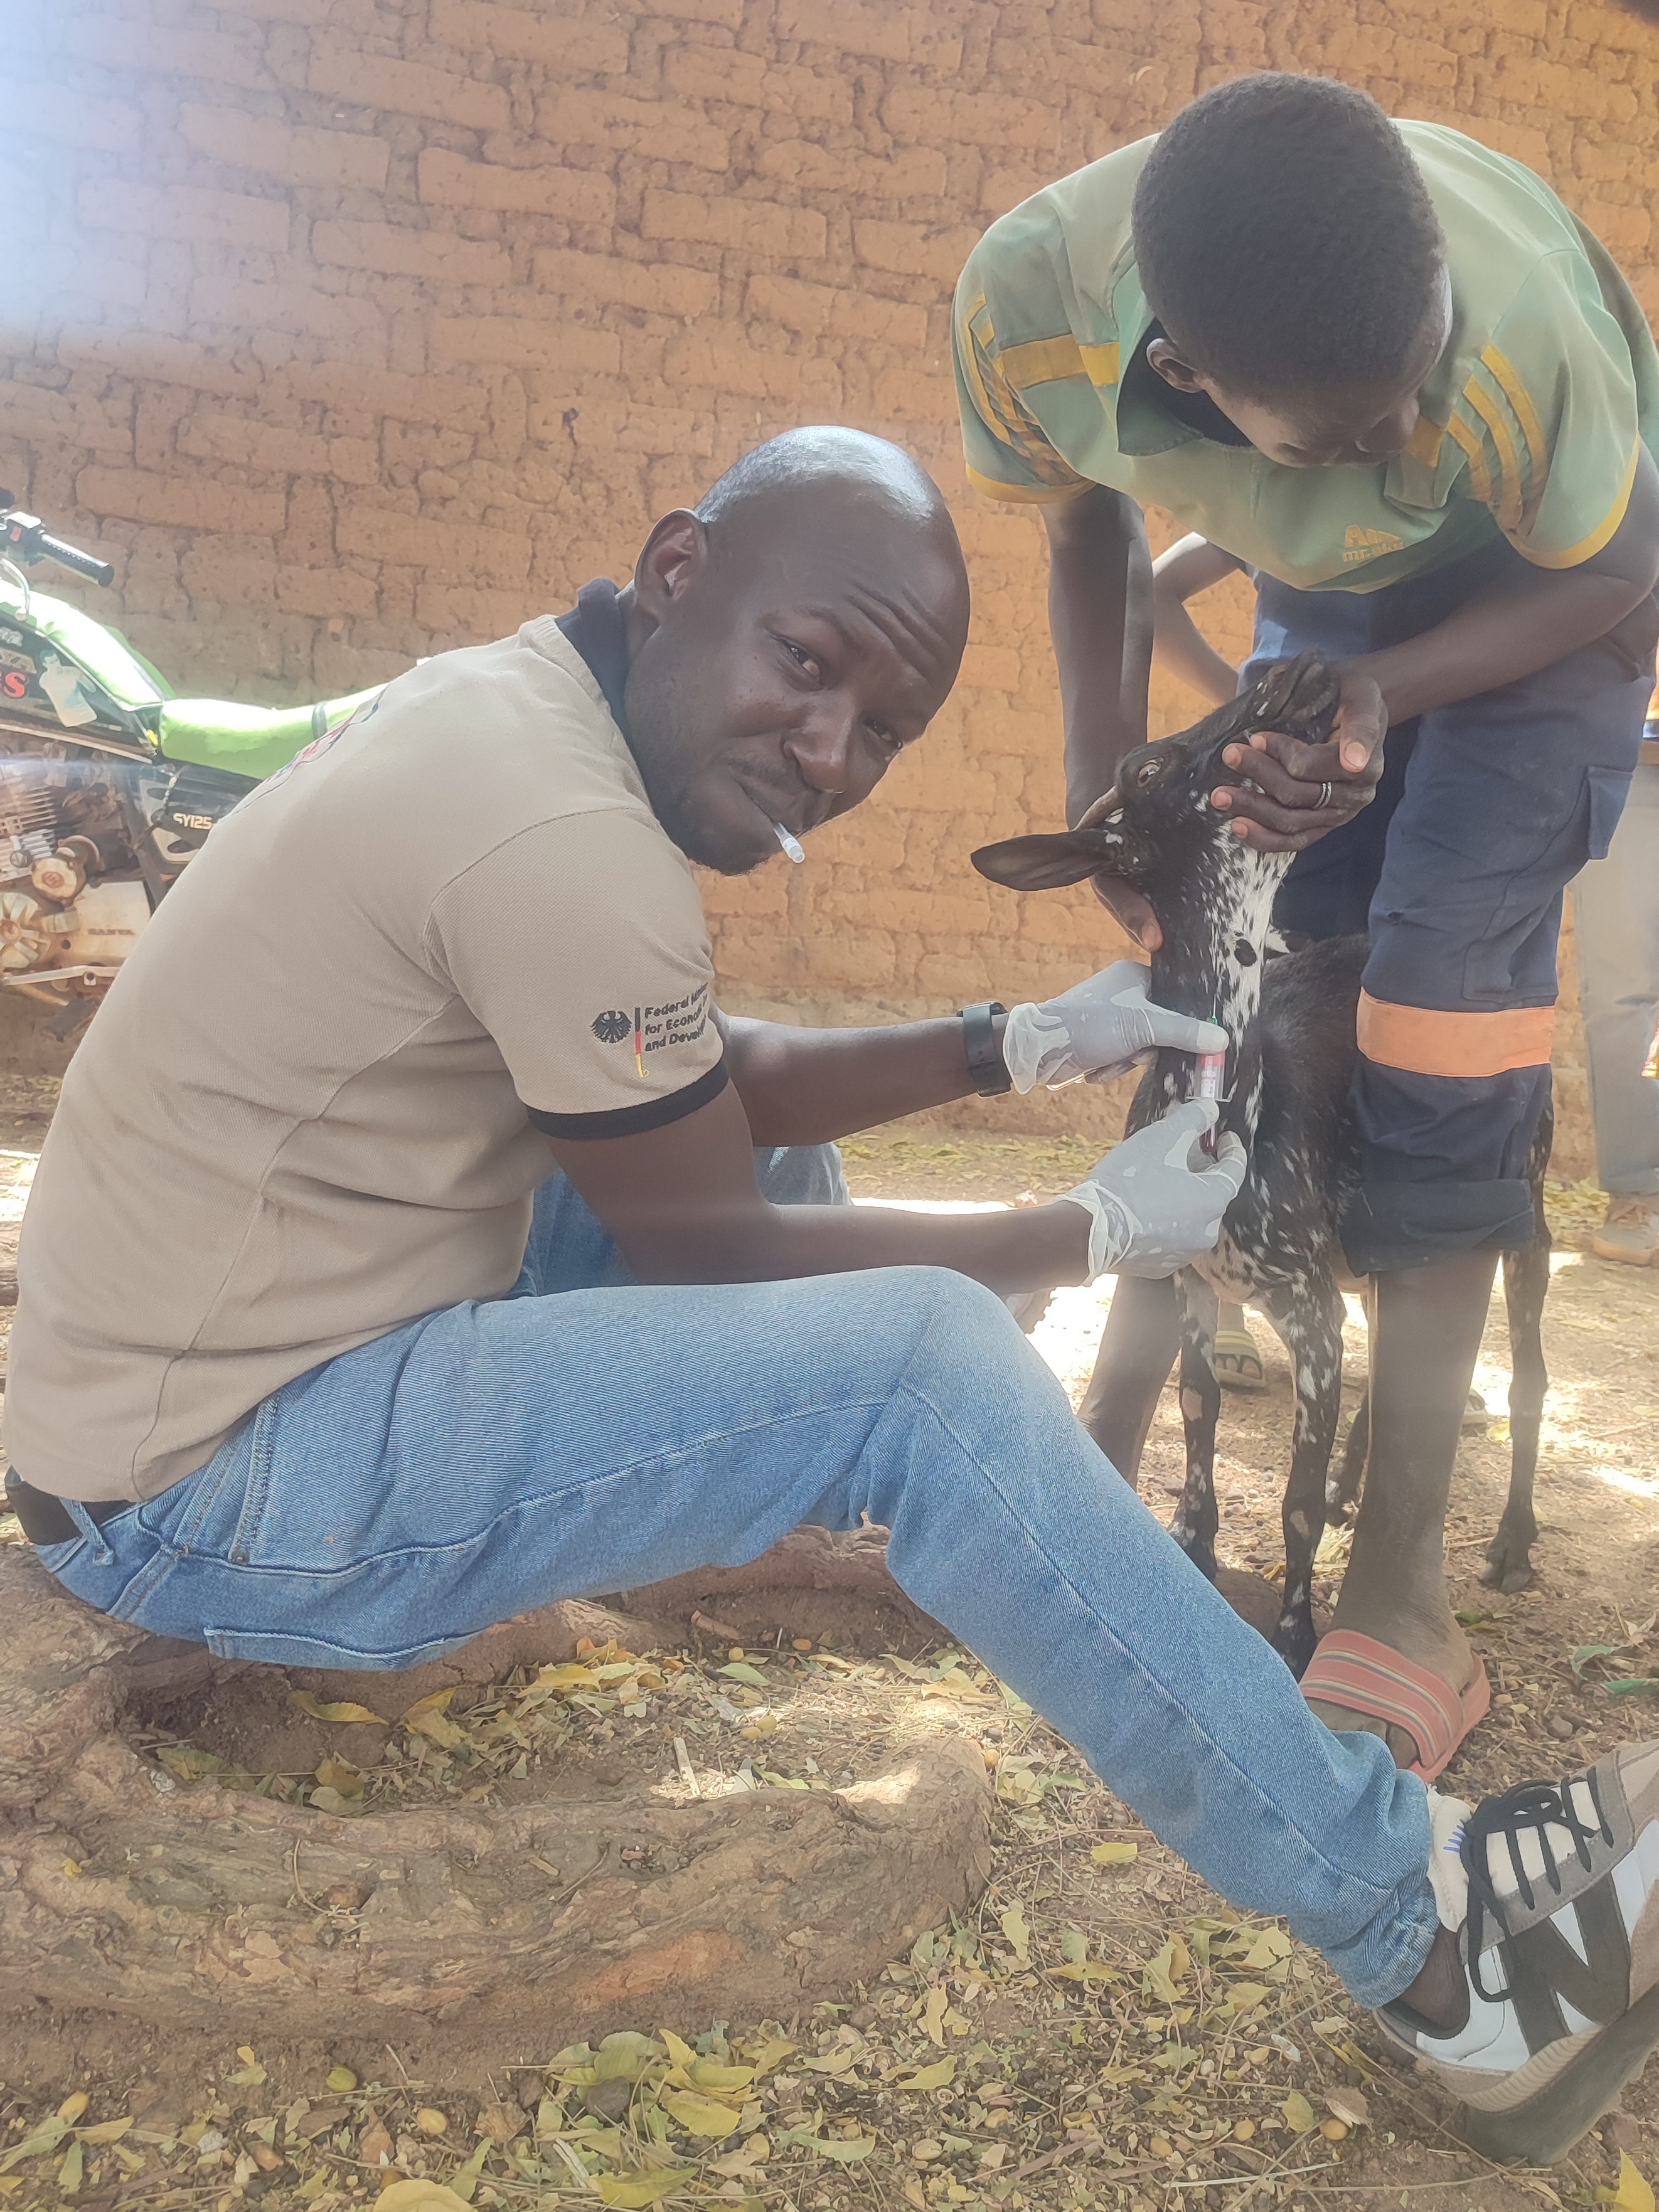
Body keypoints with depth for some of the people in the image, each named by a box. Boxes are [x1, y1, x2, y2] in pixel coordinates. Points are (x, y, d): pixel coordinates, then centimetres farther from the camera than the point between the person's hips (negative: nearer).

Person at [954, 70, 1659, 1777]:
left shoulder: (1522, 339, -40)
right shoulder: (1027, 305, -30)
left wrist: (1387, 696, -35)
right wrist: (1104, 776, -9)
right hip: (1319, 612, 4)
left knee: (1439, 997, -17)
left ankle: (1400, 1610, -12)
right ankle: (1103, 1467, 10)